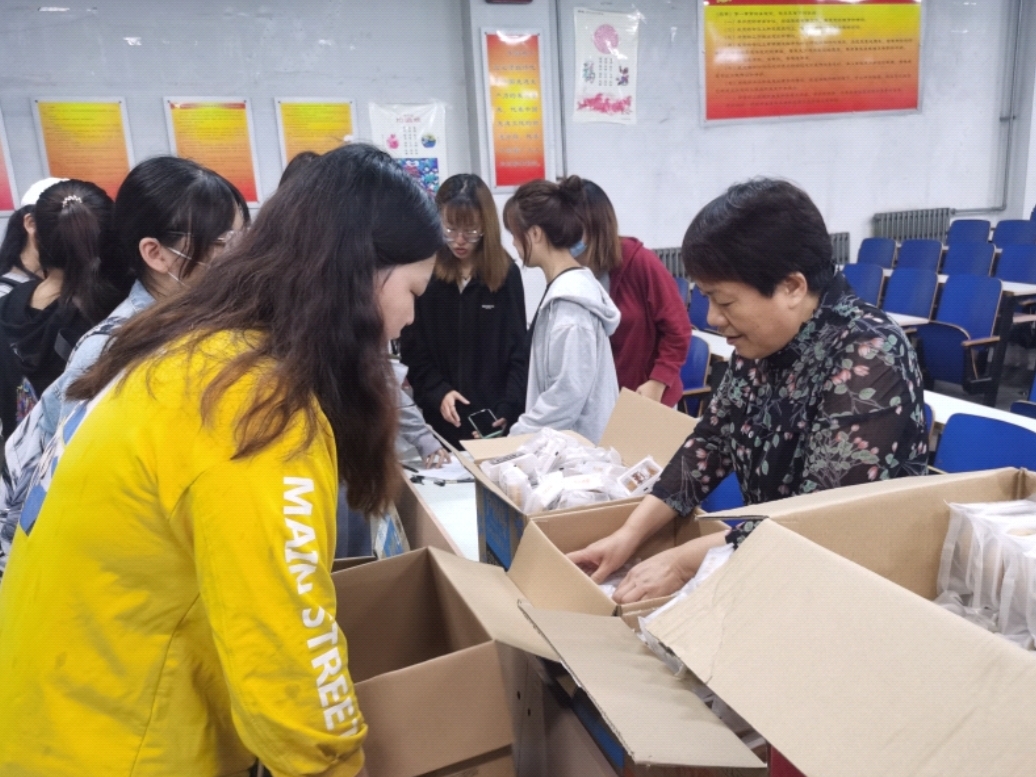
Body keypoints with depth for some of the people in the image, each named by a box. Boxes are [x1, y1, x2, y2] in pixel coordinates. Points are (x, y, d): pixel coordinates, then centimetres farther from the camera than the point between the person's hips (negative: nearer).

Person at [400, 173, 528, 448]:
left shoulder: (506, 273, -2)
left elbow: (519, 353, -2)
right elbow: (412, 352, 0)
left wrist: (507, 410, -13)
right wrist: (438, 392, -14)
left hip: (495, 419, 0)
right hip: (441, 418, 0)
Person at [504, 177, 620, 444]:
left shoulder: (569, 300, -21)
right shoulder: (572, 286, 7)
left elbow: (568, 393, -24)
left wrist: (517, 435, -15)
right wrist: (523, 430, 12)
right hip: (568, 441, 9)